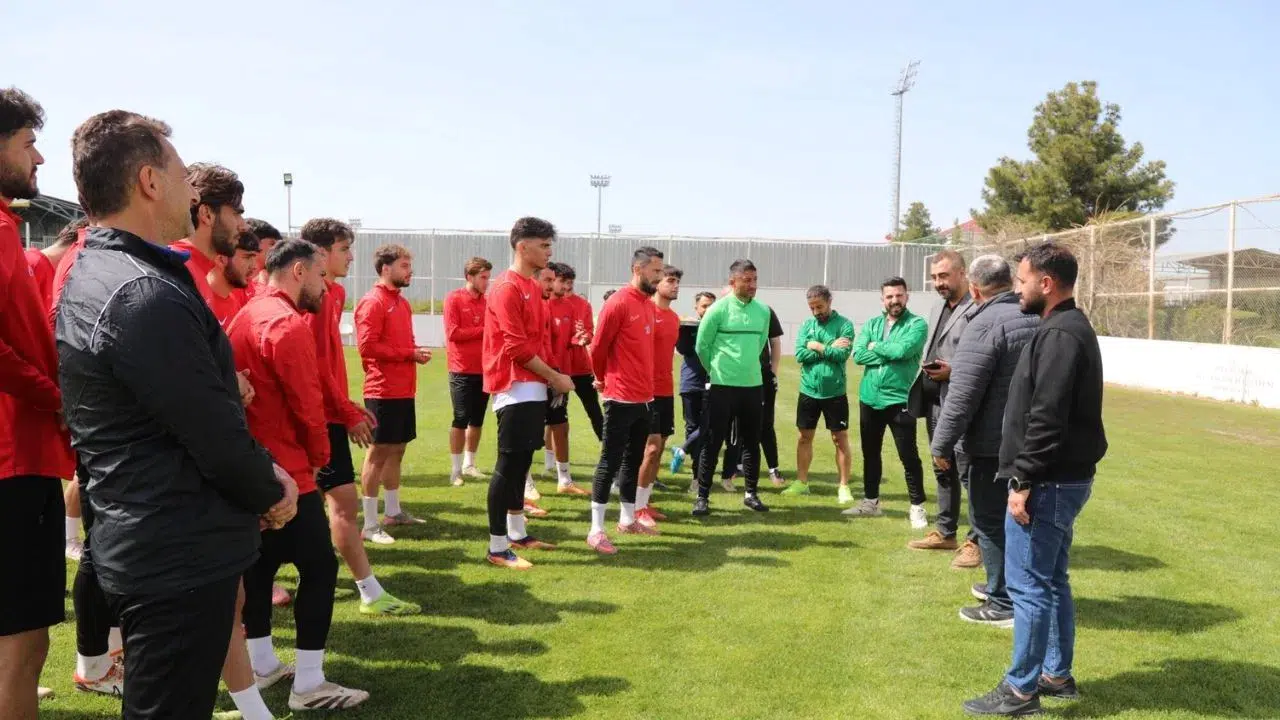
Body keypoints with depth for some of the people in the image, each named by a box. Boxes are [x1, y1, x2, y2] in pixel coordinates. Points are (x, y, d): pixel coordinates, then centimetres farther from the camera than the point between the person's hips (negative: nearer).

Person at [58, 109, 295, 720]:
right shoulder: (145, 295, -24)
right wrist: (271, 493, -3)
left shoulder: (91, 272, 9)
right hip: (179, 554, -10)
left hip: (141, 541, 10)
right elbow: (216, 436, -22)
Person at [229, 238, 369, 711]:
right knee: (320, 567, -4)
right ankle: (309, 686, 0)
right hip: (284, 470, -10)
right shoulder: (288, 324, -18)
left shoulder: (247, 316, 13)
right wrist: (318, 456, -1)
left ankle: (261, 664, 30)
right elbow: (306, 403, -18)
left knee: (261, 561, 18)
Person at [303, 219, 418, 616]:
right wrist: (349, 413, -14)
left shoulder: (331, 292, 14)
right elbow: (315, 363, -19)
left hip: (325, 412, 10)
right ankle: (372, 595, -3)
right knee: (344, 500, -7)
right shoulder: (316, 294, -15)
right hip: (322, 415, -10)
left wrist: (348, 406, 14)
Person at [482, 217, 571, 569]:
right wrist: (555, 377, -11)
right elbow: (517, 347, -18)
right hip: (515, 389, -9)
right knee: (508, 466, -5)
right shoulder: (506, 288, -14)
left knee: (521, 463, 16)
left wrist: (549, 377, 8)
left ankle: (517, 533, 27)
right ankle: (497, 548, 2)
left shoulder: (532, 286, 16)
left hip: (533, 388, 9)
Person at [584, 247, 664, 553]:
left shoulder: (650, 305, 11)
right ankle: (596, 530, 2)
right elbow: (597, 348, -9)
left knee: (634, 459, 16)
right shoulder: (618, 303, -14)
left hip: (645, 397, 8)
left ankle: (628, 519, 28)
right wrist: (603, 379, 6)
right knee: (610, 461, -4)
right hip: (621, 398, -8)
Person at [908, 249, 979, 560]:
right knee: (942, 470, 17)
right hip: (935, 401, 9)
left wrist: (953, 371, -22)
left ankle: (976, 541, 7)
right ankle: (945, 532, 29)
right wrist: (926, 365, 7)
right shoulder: (937, 309, 16)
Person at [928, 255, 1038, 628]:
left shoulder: (985, 324, -19)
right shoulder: (1038, 318, 8)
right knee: (1011, 517, 20)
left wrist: (942, 444, -14)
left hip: (992, 445, -9)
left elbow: (963, 396, -22)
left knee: (991, 522, 0)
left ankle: (1005, 604, 5)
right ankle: (1003, 584, 33)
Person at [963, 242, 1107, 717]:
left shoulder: (1060, 334, -18)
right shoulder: (1068, 327, 15)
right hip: (1063, 478, 10)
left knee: (1028, 586, -3)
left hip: (1049, 482, -10)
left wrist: (1024, 481, -21)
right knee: (1052, 581, 17)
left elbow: (1047, 419, -24)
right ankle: (1057, 675, 27)